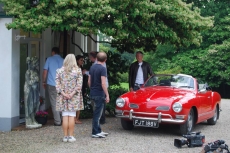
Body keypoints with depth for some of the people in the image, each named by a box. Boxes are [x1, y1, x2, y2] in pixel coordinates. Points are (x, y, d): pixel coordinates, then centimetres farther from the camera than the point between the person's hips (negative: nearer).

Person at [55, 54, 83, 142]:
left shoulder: (60, 71, 2)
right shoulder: (78, 70, -3)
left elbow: (57, 83, -2)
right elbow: (79, 84, -9)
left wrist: (63, 93, -7)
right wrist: (73, 93, -10)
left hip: (63, 98, 1)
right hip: (74, 98, -1)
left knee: (65, 117, 4)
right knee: (72, 117, 2)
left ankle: (65, 136, 7)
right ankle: (71, 136, 4)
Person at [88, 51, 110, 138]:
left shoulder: (92, 67, 8)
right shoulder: (102, 69, -15)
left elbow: (89, 81, 14)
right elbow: (103, 83, -20)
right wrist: (107, 95, -16)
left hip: (93, 94, 8)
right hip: (99, 94, -8)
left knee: (97, 112, 16)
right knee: (97, 114, -2)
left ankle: (98, 131, 24)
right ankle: (95, 133, 3)